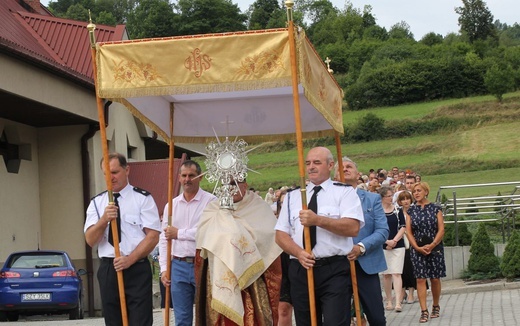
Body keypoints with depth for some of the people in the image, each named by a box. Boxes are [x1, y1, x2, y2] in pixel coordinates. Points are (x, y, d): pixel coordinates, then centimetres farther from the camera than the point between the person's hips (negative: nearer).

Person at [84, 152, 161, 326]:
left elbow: (153, 236, -7)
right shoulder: (96, 202, 10)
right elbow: (90, 240, 2)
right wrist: (104, 219, -16)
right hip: (108, 270, 4)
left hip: (137, 270, -4)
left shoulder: (143, 198, 0)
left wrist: (130, 259, -16)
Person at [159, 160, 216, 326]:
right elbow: (164, 239, 12)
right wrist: (164, 269, 4)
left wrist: (179, 233, -8)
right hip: (179, 266, 5)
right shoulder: (171, 205, 12)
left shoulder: (210, 201, -4)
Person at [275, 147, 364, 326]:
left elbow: (353, 228, -12)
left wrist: (318, 220, -22)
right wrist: (299, 253, -10)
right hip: (300, 270, 4)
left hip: (335, 270, -4)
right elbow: (281, 234, 10)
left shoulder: (344, 192, 3)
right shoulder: (292, 197, 15)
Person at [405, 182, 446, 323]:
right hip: (418, 249, 1)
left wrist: (432, 245, -14)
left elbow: (441, 229, -3)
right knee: (420, 279, -5)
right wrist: (417, 247, -11)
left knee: (435, 279, 4)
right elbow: (409, 231, 2)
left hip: (435, 248, -1)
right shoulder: (411, 210, 6)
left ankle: (436, 307, 23)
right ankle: (424, 311, -5)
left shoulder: (435, 208, 2)